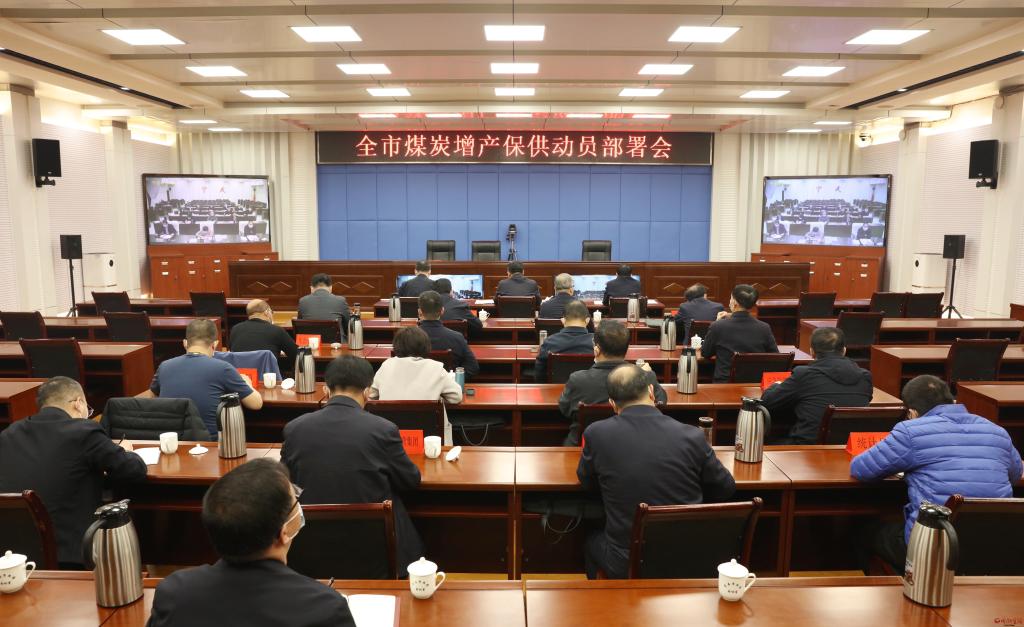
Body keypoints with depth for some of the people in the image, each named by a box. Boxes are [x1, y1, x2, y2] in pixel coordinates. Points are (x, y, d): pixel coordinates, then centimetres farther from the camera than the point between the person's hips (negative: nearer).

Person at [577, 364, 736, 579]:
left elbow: (586, 482, 7)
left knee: (592, 541, 31)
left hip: (625, 565, -1)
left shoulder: (597, 433, -12)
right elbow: (726, 488, 5)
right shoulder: (692, 436, -11)